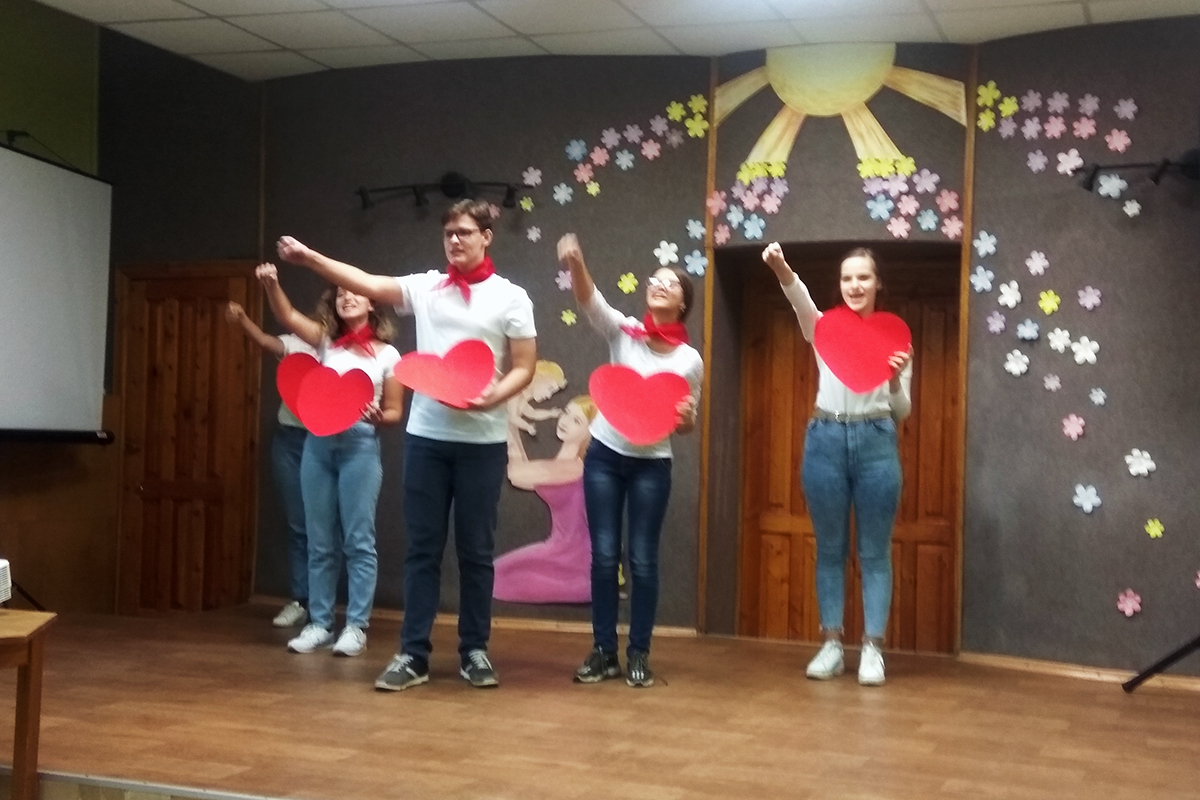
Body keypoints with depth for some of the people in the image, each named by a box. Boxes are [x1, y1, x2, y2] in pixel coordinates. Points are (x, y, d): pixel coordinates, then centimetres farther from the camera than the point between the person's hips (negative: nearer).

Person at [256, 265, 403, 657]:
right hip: (318, 444, 3)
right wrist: (271, 284, -21)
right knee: (320, 542, 7)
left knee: (358, 541, -2)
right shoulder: (326, 341, 11)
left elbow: (395, 412, 6)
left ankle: (356, 626, 5)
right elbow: (287, 316, -3)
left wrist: (376, 416, -16)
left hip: (360, 446, -3)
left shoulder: (386, 354, 4)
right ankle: (319, 623, 15)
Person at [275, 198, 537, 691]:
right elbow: (368, 284, -3)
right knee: (422, 548, 5)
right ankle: (413, 653, 10)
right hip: (426, 436, 2)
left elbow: (524, 368, -2)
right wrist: (309, 258, -12)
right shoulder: (425, 287, 7)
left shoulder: (510, 297, 0)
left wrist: (492, 397, -20)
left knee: (476, 551, 7)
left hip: (482, 441, -2)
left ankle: (474, 651, 19)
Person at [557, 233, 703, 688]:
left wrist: (685, 417, -17)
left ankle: (639, 654, 12)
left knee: (642, 560, 2)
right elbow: (589, 300, -21)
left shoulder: (690, 360, 0)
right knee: (604, 556, 2)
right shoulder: (623, 331, -2)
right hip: (604, 454, 0)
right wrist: (577, 265, -41)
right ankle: (604, 651, 12)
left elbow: (685, 425, 8)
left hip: (652, 464, 0)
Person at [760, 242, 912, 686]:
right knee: (829, 549, 7)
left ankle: (872, 649, 9)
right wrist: (781, 270, -40)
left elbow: (902, 411, 5)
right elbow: (802, 300, -19)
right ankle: (831, 645, 15)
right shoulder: (825, 329, 5)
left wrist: (895, 380, -17)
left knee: (874, 551, 3)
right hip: (825, 441, 1)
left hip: (876, 443, -1)